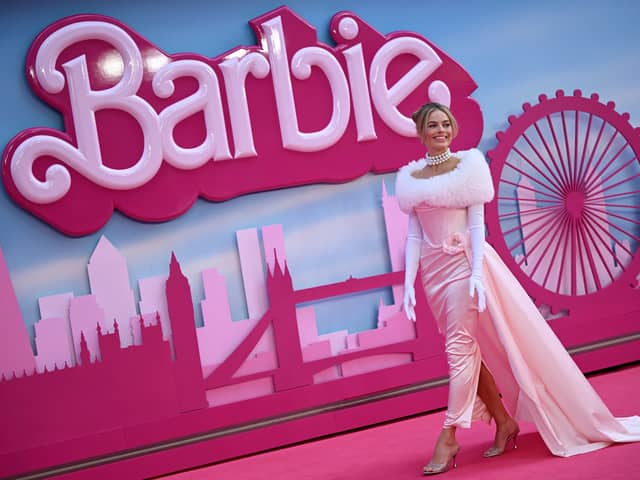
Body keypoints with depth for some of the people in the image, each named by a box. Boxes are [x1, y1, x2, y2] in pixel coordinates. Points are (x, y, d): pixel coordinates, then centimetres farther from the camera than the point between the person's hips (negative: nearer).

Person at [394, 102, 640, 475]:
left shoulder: (466, 166, -2)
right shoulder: (411, 179, 9)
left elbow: (477, 223, -7)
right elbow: (414, 235, 7)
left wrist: (477, 272, -17)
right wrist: (408, 282, -1)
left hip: (463, 262, -5)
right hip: (433, 270, 5)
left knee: (460, 348, -9)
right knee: (467, 349, 8)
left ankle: (449, 438, -5)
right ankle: (504, 421, 21)